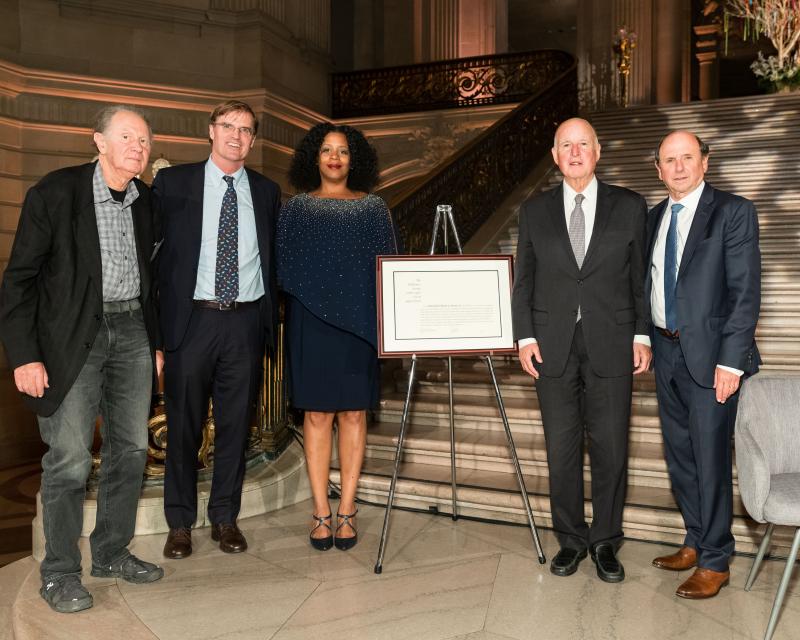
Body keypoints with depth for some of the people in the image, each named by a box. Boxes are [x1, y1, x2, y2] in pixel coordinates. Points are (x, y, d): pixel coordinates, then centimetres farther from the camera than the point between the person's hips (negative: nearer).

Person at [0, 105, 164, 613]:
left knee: (131, 449, 10)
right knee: (69, 458, -3)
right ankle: (60, 573, 14)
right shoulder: (55, 192, -7)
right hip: (73, 336, -5)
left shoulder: (146, 201, 8)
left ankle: (112, 553, 27)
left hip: (132, 332, 5)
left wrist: (156, 341, 13)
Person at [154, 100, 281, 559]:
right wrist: (157, 319, -4)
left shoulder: (267, 192, 10)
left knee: (237, 425, 9)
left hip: (246, 321, 2)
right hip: (191, 319, -2)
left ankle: (226, 518, 25)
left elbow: (273, 259, 12)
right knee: (184, 426, 7)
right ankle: (181, 523, 23)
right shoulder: (173, 183, 3)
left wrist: (271, 319, 6)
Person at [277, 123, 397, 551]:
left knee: (353, 413, 3)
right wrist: (289, 316, -4)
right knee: (317, 414, 1)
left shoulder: (372, 207, 9)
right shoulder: (297, 208, 9)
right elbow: (283, 267, 8)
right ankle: (321, 512, 10)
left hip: (358, 321, 0)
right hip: (311, 321, 0)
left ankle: (346, 510, 12)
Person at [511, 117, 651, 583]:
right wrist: (525, 336, -1)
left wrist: (642, 335, -1)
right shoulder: (535, 211, 8)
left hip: (611, 345, -1)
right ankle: (571, 539, 24)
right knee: (561, 448, 7)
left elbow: (642, 277, 6)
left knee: (610, 448, 5)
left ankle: (606, 542, 23)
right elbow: (523, 280, 8)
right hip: (553, 347, 1)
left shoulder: (630, 206, 5)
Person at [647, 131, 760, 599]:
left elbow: (746, 291, -13)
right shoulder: (655, 217, 11)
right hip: (666, 350, 7)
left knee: (710, 458, 1)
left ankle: (715, 562, 18)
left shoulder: (733, 212, -8)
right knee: (680, 455, 16)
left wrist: (731, 360, -19)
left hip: (709, 353, -6)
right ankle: (697, 542, 34)